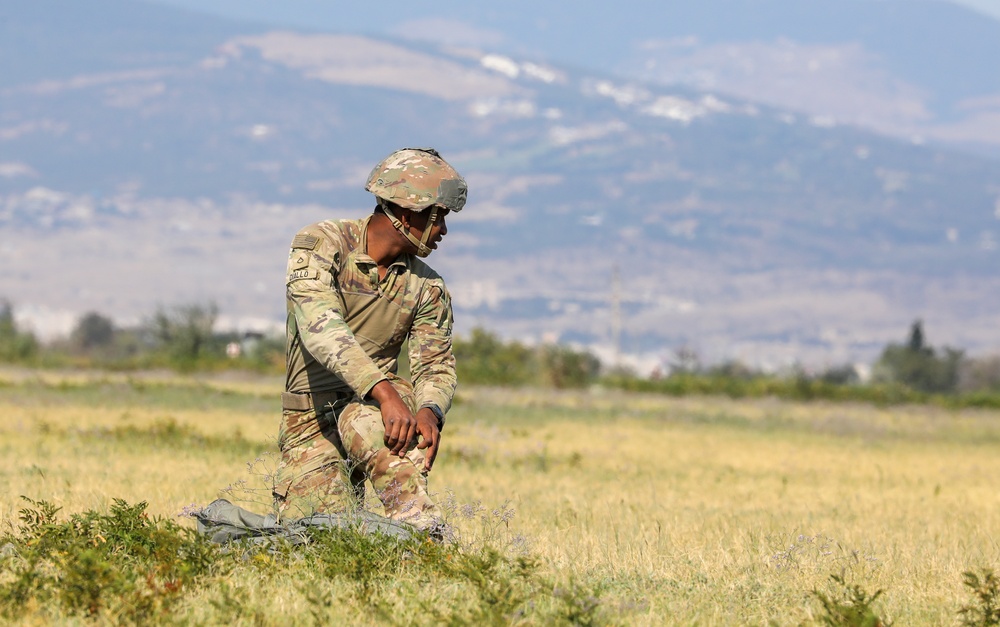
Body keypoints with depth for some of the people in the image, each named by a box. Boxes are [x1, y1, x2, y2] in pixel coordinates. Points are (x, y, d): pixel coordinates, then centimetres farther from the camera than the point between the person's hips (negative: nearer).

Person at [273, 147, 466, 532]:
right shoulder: (321, 244, -12)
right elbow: (320, 326, -28)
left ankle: (418, 525, -41)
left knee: (364, 416, -37)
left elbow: (436, 367, -2)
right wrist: (384, 391, -42)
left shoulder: (427, 288, 4)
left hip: (372, 401, 2)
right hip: (310, 422, -2)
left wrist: (430, 411, -29)